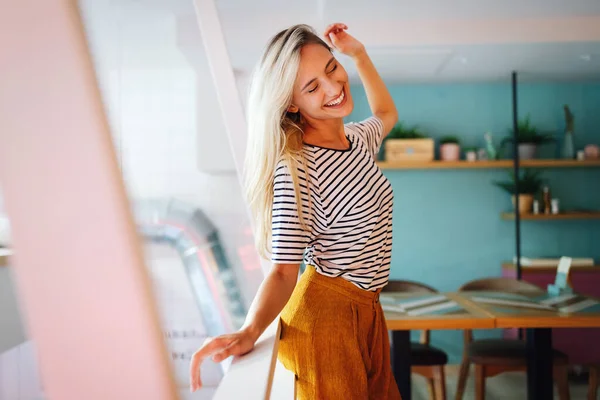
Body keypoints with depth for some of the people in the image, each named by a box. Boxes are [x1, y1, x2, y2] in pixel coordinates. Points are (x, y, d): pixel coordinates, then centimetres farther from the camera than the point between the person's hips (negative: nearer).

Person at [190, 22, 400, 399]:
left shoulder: (357, 139, 5)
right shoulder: (295, 170, -21)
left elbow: (386, 114, 29)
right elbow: (283, 272, -24)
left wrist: (360, 55, 19)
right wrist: (249, 331, -41)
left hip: (367, 309, 8)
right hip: (327, 311, -8)